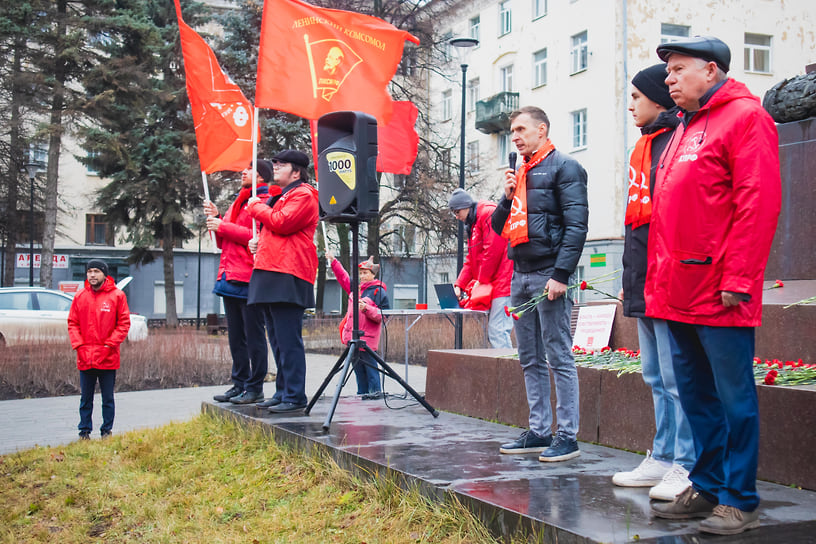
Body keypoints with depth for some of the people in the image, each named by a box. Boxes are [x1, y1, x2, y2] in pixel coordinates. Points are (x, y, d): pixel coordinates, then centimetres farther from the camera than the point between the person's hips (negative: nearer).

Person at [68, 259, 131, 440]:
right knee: (85, 398, 8)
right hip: (85, 358, 2)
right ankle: (84, 431, 17)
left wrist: (109, 345, -10)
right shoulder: (80, 296, 6)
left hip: (108, 358, -2)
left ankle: (107, 431, 14)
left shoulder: (117, 296, -2)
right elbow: (72, 323, 9)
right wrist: (79, 346, -4)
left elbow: (124, 323, -2)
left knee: (108, 398, 5)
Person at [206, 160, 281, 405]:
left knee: (253, 335, -4)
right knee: (235, 335, 12)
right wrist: (215, 218, 9)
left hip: (249, 277, -9)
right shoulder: (239, 201, 23)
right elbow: (223, 243, 25)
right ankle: (240, 383, 19)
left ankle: (255, 387, 0)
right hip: (230, 275, 9)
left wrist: (223, 226, -13)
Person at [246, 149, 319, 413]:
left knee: (288, 340, -12)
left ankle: (295, 397, -10)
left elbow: (281, 223, -17)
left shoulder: (303, 194, -5)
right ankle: (285, 392, 18)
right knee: (279, 339, 12)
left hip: (288, 275, -11)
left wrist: (256, 206, -1)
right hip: (272, 273, 11)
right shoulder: (282, 195, 27)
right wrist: (259, 241, 15)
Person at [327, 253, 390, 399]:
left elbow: (382, 315, -10)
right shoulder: (355, 288, 15)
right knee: (358, 367, 10)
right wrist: (333, 262, 22)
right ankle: (362, 393, 17)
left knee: (369, 365, -6)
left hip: (367, 337, -7)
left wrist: (367, 309, -23)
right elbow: (343, 278, 27)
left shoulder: (379, 291, -5)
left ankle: (375, 391, 2)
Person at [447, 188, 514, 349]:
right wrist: (460, 284, 9)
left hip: (503, 282, -11)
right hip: (494, 287, 11)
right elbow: (471, 260, 22)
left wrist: (482, 281, -10)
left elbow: (493, 249, -15)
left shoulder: (488, 213, -6)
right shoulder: (472, 224, 25)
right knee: (493, 332, 8)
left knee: (497, 331, -16)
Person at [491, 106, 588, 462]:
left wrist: (561, 274, -20)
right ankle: (539, 432, 18)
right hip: (520, 276, 8)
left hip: (548, 274, -8)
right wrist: (508, 196, 3)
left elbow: (576, 224, -13)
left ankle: (567, 436, -2)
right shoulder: (519, 174, 20)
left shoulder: (563, 167, -4)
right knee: (531, 360, 11)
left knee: (559, 357, -6)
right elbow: (498, 226, 21)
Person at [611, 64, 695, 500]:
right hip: (643, 284, 10)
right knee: (656, 377, 13)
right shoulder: (645, 145, 20)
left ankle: (686, 466, 0)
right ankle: (662, 459, 21)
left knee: (676, 378, -6)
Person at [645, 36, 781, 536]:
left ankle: (739, 502, 6)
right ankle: (706, 488, 24)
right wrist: (657, 279, 17)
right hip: (678, 294, 9)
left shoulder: (745, 117, -5)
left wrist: (738, 277, -20)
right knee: (696, 396, 14)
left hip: (719, 293, -9)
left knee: (733, 398, -2)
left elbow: (758, 202, -14)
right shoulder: (684, 129, 21)